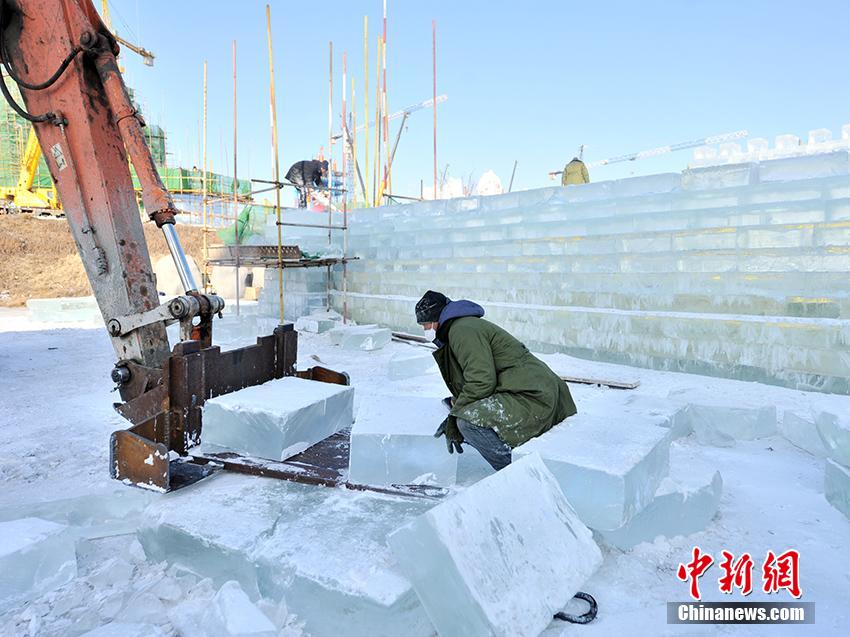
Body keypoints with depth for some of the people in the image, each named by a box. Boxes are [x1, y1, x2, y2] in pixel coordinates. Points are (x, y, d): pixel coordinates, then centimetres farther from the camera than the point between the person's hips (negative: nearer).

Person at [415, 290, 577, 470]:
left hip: (531, 398, -11)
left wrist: (454, 423, -10)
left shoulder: (463, 329, -11)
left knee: (469, 421, -22)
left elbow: (481, 382, -20)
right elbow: (474, 381, 27)